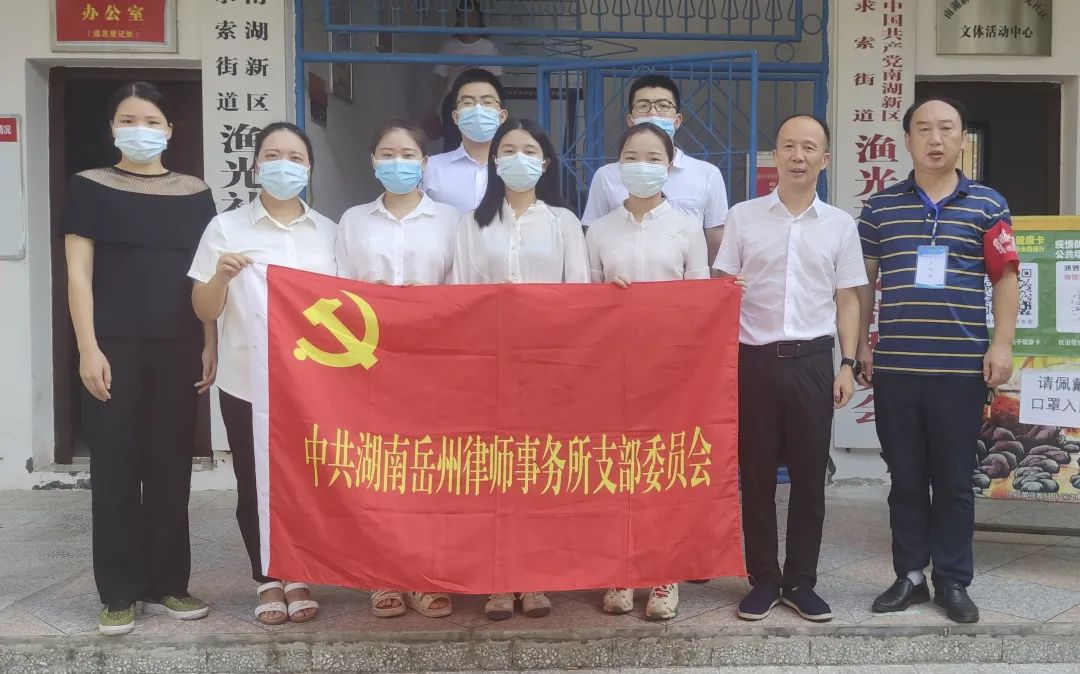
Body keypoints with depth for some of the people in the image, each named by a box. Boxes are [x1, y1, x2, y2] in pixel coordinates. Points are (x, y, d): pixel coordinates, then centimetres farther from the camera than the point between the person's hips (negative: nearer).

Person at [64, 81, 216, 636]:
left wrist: (210, 343, 3)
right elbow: (79, 273, -1)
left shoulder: (194, 193, 10)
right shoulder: (90, 187, 4)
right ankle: (118, 593, 12)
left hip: (177, 349, 2)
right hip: (115, 348, -2)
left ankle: (167, 584, 18)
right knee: (116, 468, 2)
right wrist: (88, 348, -9)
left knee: (171, 467, 6)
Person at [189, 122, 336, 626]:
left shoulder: (329, 231, 7)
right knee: (254, 484, 6)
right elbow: (204, 311, 0)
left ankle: (297, 577, 22)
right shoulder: (226, 228, 1)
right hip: (246, 382, -1)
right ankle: (266, 579, 22)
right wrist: (222, 276, -20)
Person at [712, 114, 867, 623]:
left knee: (809, 477, 6)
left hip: (812, 360, 1)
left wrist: (847, 364, 2)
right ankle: (763, 580, 18)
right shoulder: (743, 217, 4)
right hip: (754, 358, -1)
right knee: (756, 475, 5)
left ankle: (801, 582, 19)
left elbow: (847, 299, 10)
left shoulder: (840, 225, 8)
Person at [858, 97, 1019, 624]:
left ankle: (953, 582, 19)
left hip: (961, 368, -1)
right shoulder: (880, 207, 7)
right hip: (894, 367, 1)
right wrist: (861, 345, 6)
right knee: (906, 478, 10)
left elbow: (1005, 277, 4)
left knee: (954, 480, 6)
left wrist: (1002, 344, -5)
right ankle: (910, 576, 22)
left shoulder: (987, 205, 4)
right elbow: (864, 281, 11)